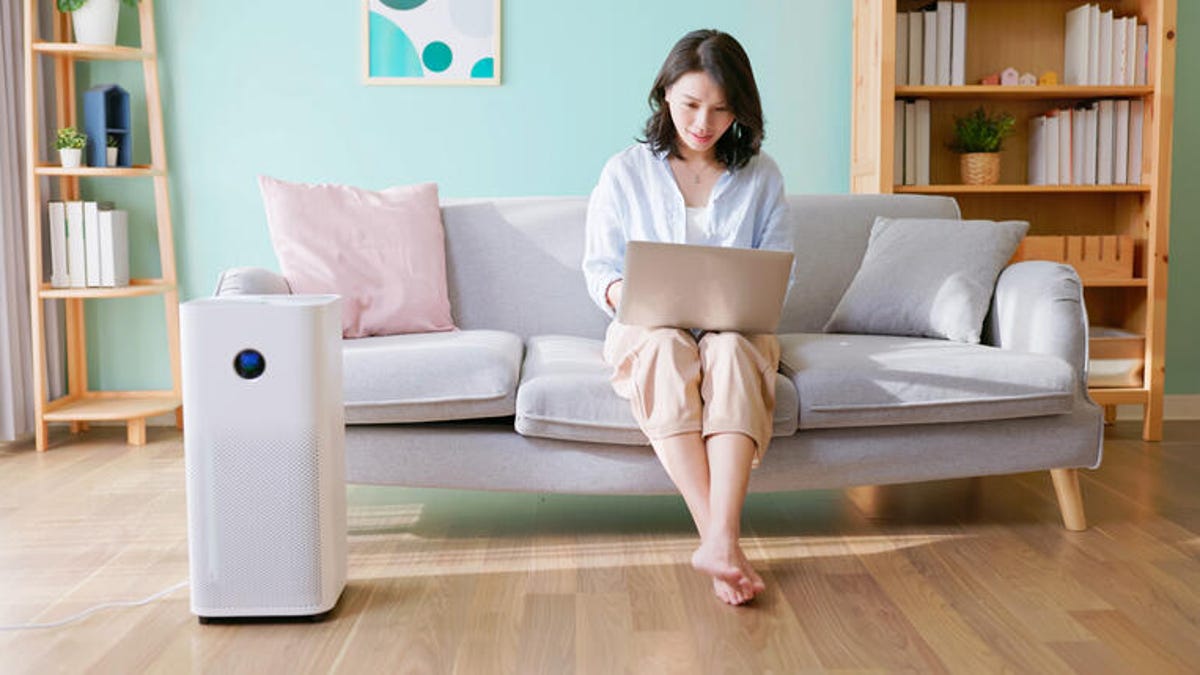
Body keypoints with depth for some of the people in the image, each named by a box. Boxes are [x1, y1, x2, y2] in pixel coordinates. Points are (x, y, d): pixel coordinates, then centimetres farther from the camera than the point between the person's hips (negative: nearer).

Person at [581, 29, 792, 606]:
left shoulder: (761, 176, 10)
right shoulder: (625, 172, 7)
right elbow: (598, 266, 5)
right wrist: (623, 293, -19)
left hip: (736, 329, 1)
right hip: (647, 327, 0)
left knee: (729, 349, -36)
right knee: (667, 348, -37)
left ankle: (719, 540, -49)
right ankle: (721, 542, -44)